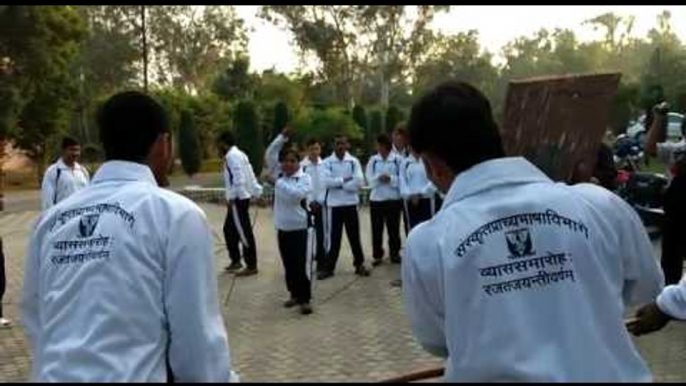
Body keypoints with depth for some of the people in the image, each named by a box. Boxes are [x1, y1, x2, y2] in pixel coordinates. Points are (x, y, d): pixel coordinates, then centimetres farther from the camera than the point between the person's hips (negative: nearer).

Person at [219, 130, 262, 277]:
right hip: (240, 198, 10)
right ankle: (236, 260, 26)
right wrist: (258, 193, 14)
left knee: (244, 232, -4)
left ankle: (251, 266, 2)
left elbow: (238, 179, -22)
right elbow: (251, 177, 15)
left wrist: (231, 198, -18)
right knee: (229, 229, 17)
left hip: (238, 199, -10)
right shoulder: (239, 154, 16)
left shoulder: (232, 156, -14)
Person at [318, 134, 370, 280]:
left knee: (354, 236, 10)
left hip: (351, 204, 1)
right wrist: (345, 180, -14)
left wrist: (337, 183, -12)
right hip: (334, 205, -1)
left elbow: (359, 182, -12)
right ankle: (328, 267, 14)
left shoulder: (354, 161, 0)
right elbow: (326, 182, -16)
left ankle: (359, 264, 22)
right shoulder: (326, 163, -1)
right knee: (333, 237, 6)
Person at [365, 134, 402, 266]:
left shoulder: (397, 160, -1)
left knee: (393, 229, 9)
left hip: (393, 199, -1)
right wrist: (379, 178, -20)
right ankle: (377, 255, 16)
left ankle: (394, 254, 21)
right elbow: (370, 179, -3)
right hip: (376, 199, 1)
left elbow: (401, 179, -6)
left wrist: (391, 179, -21)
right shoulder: (373, 160, 4)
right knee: (377, 229, 6)